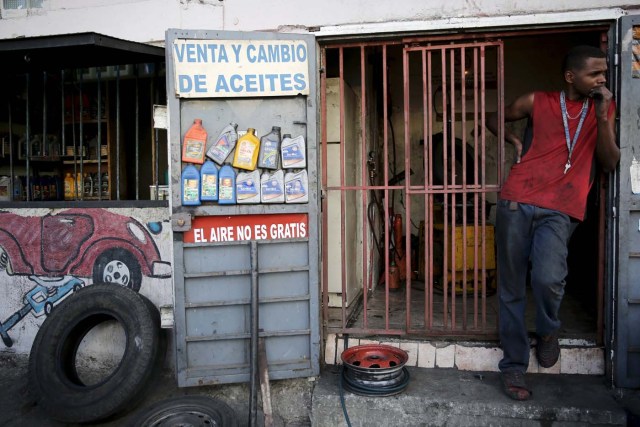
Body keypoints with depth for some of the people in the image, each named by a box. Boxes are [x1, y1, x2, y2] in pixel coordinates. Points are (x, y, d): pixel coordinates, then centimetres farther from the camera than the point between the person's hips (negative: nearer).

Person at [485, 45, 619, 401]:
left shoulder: (605, 108, 15)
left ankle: (548, 329, 9)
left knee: (548, 278, -25)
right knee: (512, 289, 3)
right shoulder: (537, 102, 11)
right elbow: (493, 119, 26)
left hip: (560, 210, -1)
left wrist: (602, 115, -4)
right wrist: (515, 140, 7)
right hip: (517, 202, 1)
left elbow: (610, 163, 7)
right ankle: (514, 367, 18)